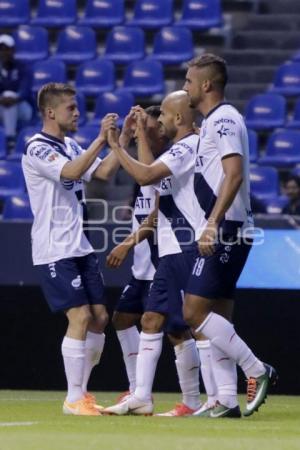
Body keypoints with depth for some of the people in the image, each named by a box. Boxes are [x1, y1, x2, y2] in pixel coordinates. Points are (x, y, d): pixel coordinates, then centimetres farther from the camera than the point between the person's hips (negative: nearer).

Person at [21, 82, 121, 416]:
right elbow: (72, 172, -26)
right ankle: (74, 400, -8)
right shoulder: (37, 148, -11)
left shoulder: (70, 146, 15)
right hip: (54, 251, -8)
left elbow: (103, 172, 9)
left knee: (99, 317, 5)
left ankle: (81, 393, 15)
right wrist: (101, 138, -25)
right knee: (80, 317, -14)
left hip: (80, 247, 9)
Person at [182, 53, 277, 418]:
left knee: (194, 311, -12)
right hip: (223, 233, 10)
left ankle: (257, 371, -9)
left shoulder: (223, 119, -12)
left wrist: (213, 223, -29)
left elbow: (234, 174, -23)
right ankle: (227, 400, 7)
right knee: (217, 319, 8)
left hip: (226, 229, -10)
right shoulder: (212, 122, 18)